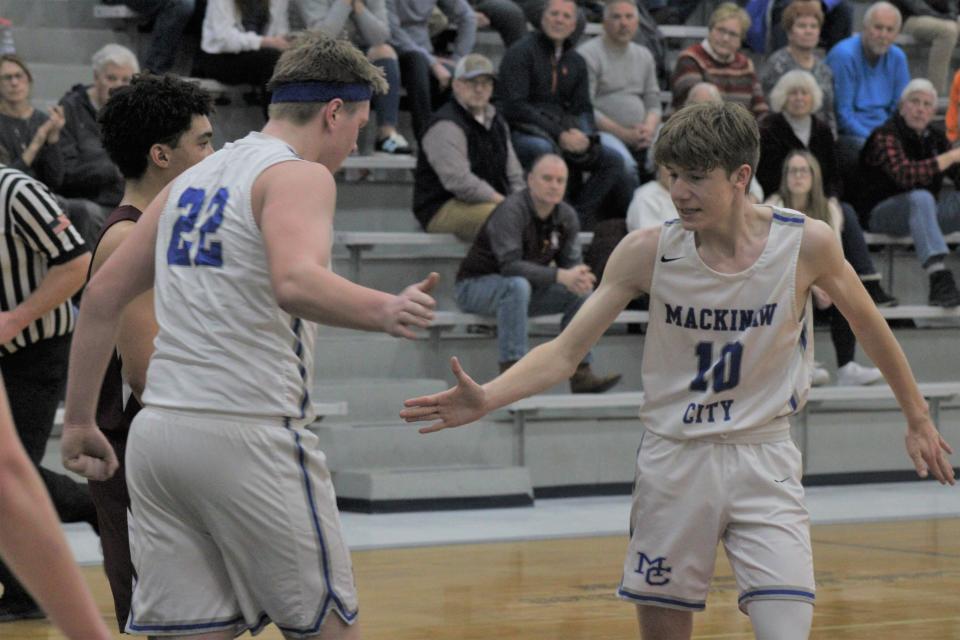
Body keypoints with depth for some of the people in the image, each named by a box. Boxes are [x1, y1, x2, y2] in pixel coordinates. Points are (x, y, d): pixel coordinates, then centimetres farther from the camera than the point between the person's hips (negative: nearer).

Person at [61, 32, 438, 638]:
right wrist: (383, 311, -40)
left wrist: (79, 420, 22)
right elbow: (295, 281, -27)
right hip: (247, 438, -7)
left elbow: (104, 293, 18)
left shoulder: (194, 178, 18)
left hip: (157, 430, 7)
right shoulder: (299, 175, -6)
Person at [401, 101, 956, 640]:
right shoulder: (648, 252, -10)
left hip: (763, 460, -1)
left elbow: (868, 324, 6)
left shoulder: (807, 243, -12)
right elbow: (565, 352, -10)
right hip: (675, 460, 1)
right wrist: (486, 398, -27)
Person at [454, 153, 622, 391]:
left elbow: (571, 261, -1)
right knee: (518, 285, -38)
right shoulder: (511, 211, -24)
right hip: (476, 285, -8)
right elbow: (510, 265, -34)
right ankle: (511, 370, -40)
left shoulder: (566, 216, -1)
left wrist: (580, 277, -27)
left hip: (522, 288, 8)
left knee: (580, 291, -7)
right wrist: (560, 276, -42)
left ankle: (581, 373, -5)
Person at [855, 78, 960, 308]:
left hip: (923, 213, 7)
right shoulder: (885, 136, -12)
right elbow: (905, 174, -28)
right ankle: (939, 279, -51)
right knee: (920, 197, -37)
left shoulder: (935, 138, 11)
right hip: (880, 214, -7)